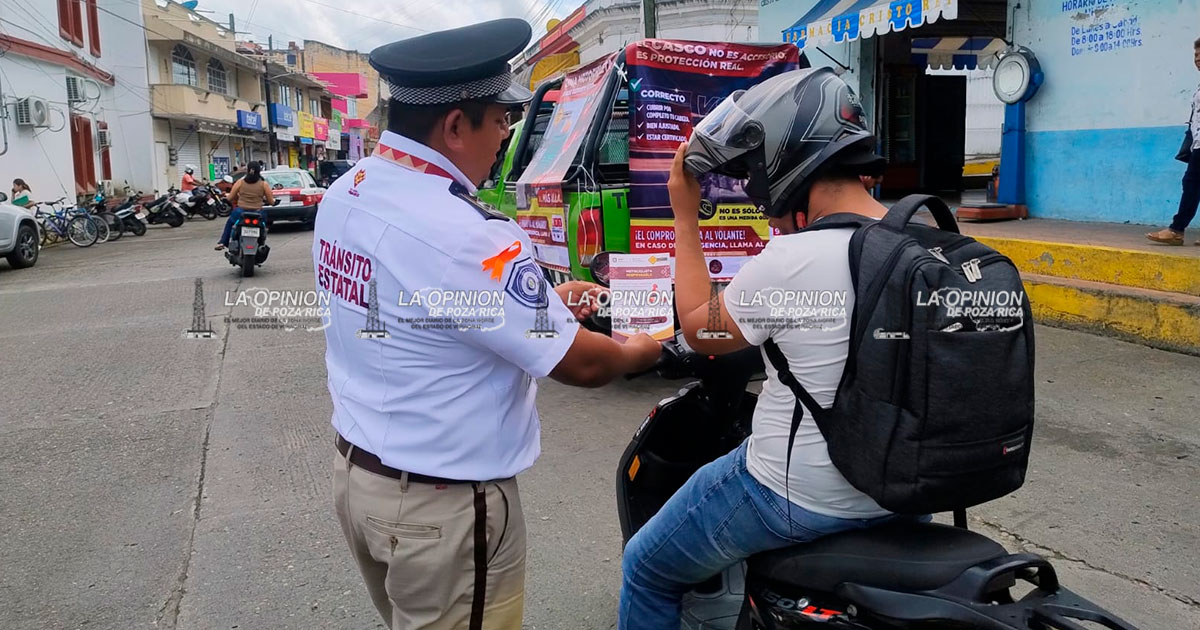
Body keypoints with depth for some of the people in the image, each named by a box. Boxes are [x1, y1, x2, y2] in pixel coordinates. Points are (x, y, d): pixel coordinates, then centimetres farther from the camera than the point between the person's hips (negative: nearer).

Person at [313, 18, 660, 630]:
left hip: (354, 470, 8)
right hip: (442, 504, -8)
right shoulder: (464, 232, -29)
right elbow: (579, 364, -19)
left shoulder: (342, 195, -1)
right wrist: (639, 351, 3)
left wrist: (541, 299, 11)